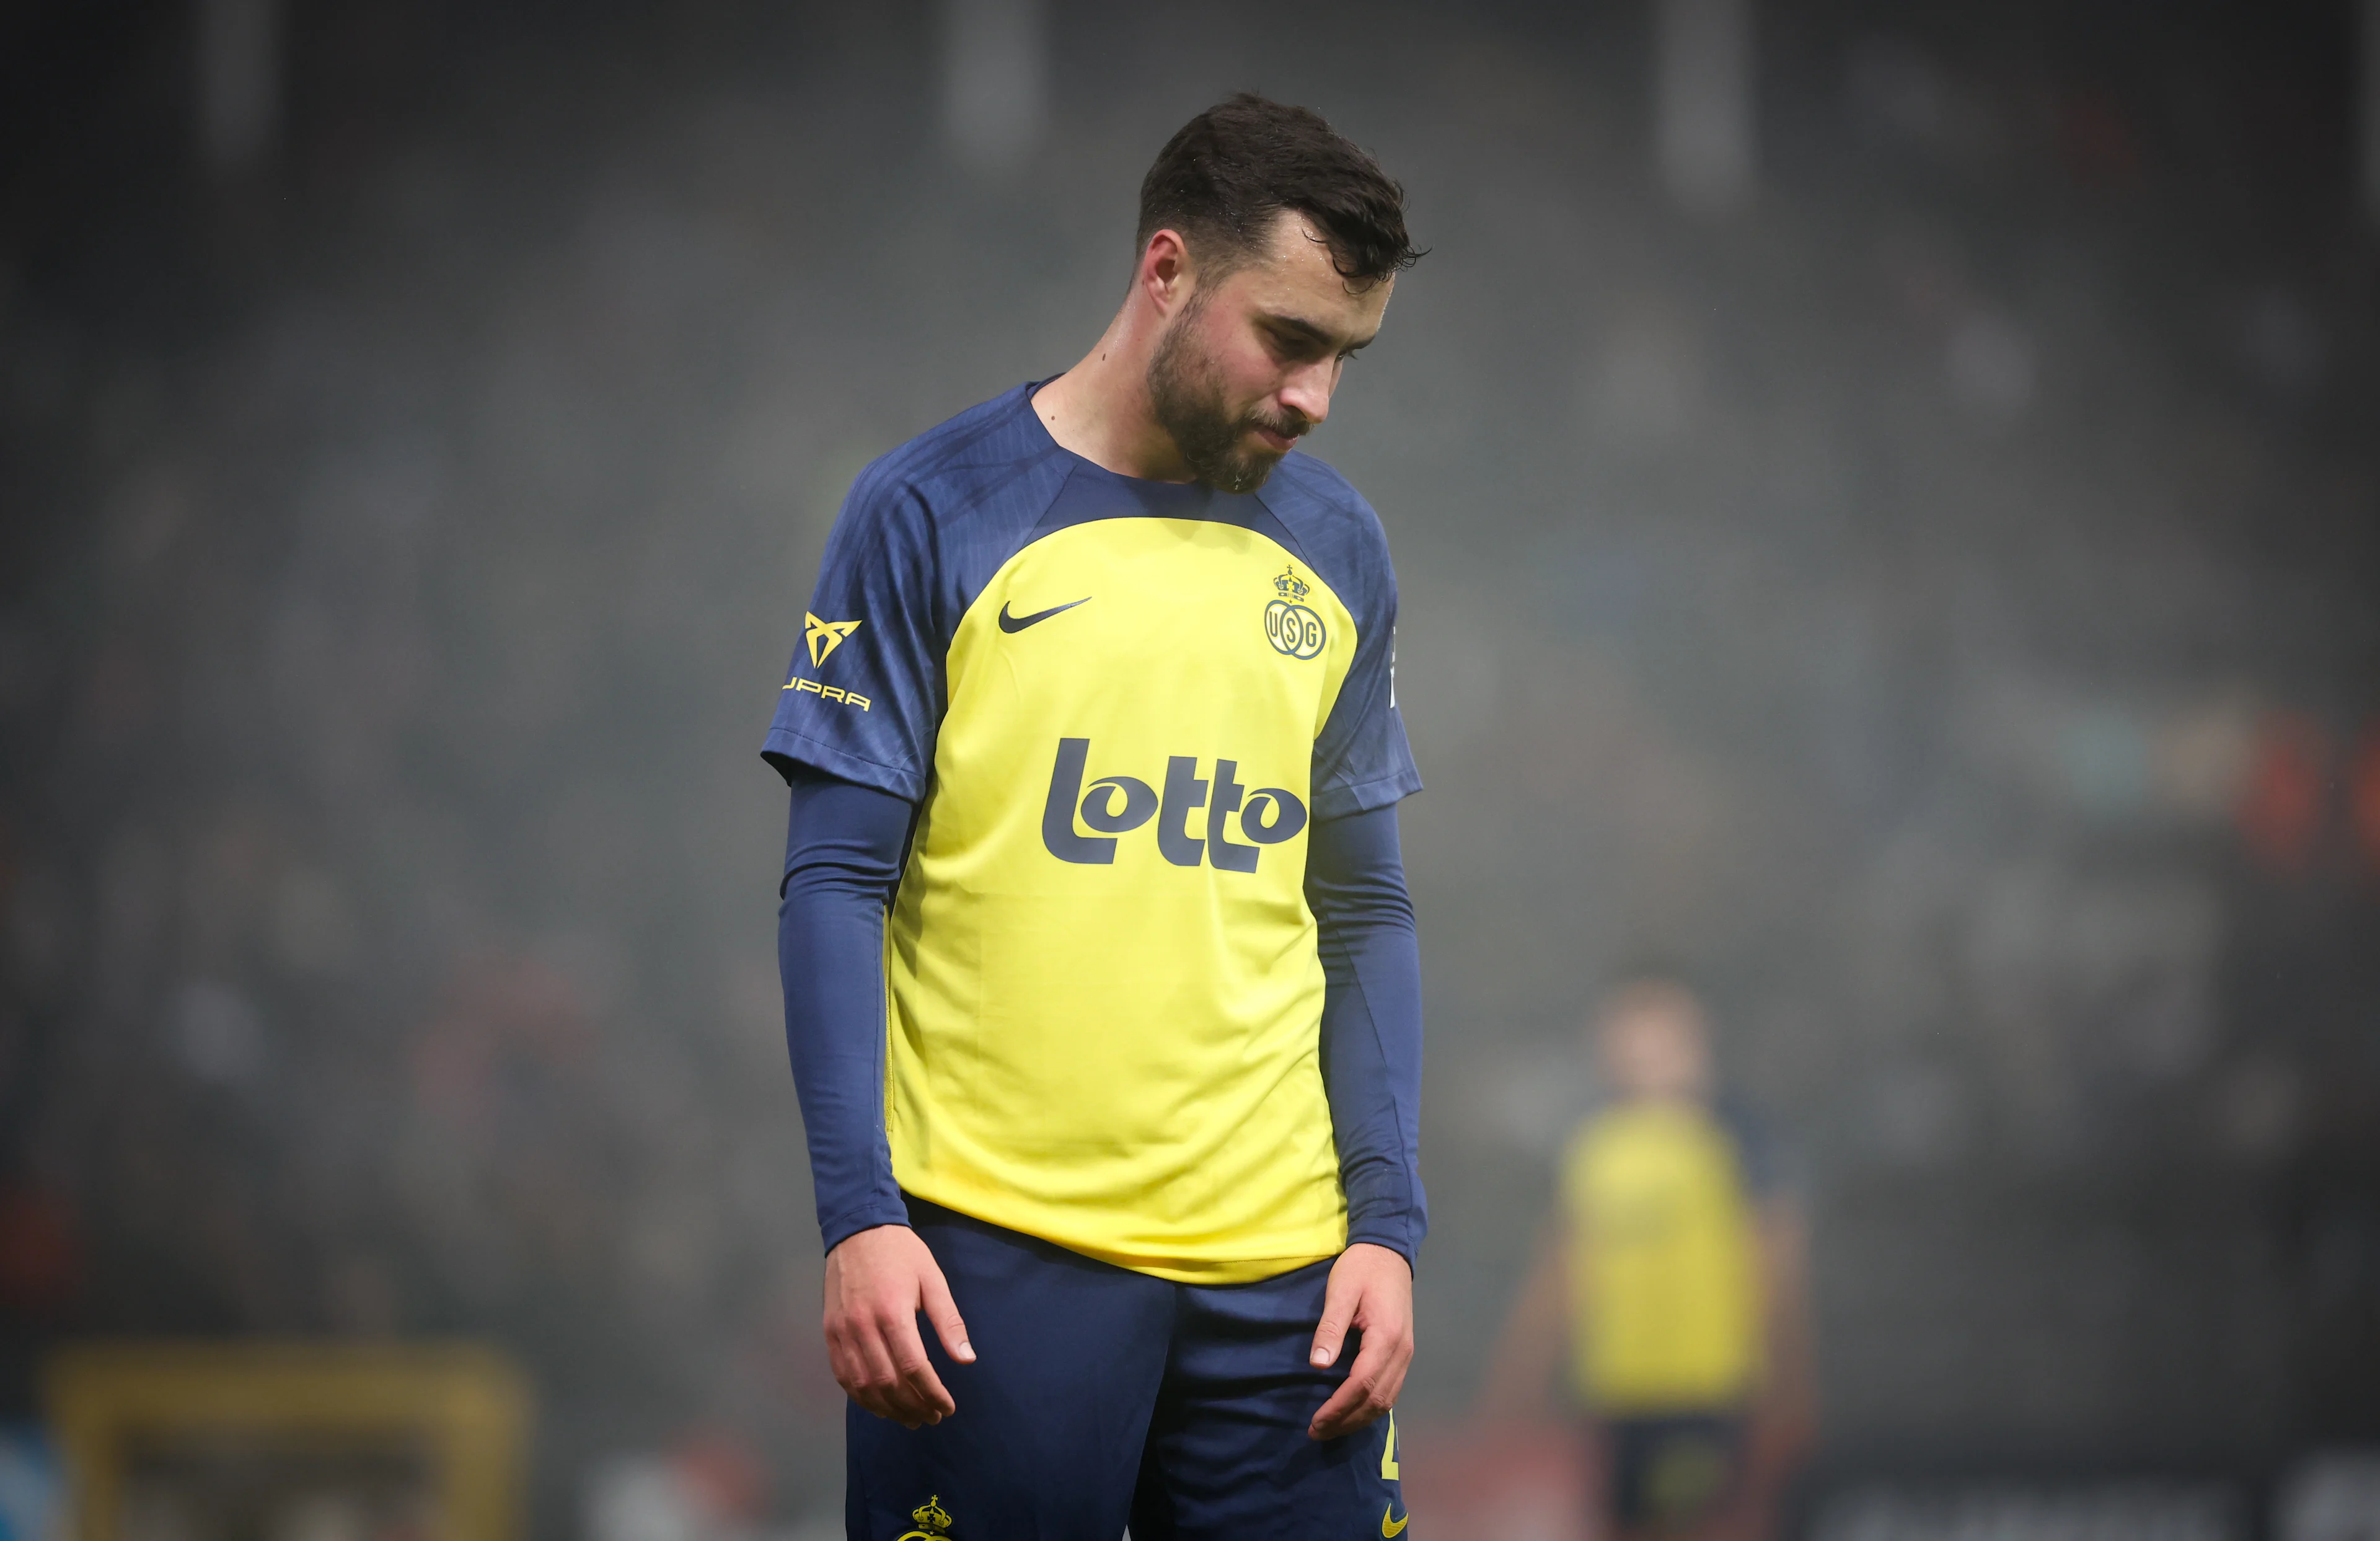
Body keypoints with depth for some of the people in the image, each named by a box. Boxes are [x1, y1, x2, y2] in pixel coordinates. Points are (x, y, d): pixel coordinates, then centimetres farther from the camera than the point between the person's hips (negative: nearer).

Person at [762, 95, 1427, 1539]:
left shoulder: (1335, 549, 11)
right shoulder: (931, 515, -2)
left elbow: (1365, 912, 14)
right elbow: (839, 883, -3)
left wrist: (1387, 1223, 4)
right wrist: (859, 1216, -12)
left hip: (1279, 1265, 4)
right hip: (996, 1255, -4)